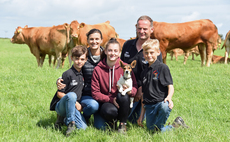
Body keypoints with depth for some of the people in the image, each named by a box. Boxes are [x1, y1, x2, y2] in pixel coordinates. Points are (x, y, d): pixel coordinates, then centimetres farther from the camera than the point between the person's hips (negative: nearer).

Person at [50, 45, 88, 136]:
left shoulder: (82, 74, 8)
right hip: (60, 105, -6)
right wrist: (75, 102, -17)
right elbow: (59, 93, -13)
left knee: (82, 127, -17)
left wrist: (79, 104, 2)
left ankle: (65, 120, 10)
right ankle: (71, 123, -26)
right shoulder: (68, 74, -12)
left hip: (75, 106, 6)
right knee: (71, 95, -39)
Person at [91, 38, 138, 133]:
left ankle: (123, 125, -11)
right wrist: (110, 99, -20)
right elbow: (95, 93, -5)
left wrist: (130, 90, -27)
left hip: (121, 102, 1)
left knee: (123, 95, -33)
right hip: (106, 102, -1)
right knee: (110, 111, -36)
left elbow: (134, 87, -2)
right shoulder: (98, 69, -4)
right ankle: (112, 122, 4)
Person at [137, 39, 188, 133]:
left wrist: (169, 97, -29)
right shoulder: (144, 73, 15)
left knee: (165, 107, -39)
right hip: (149, 107, 5)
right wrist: (142, 115, 17)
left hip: (161, 102, -5)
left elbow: (170, 86, -7)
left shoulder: (163, 67, -1)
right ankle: (175, 127, 13)